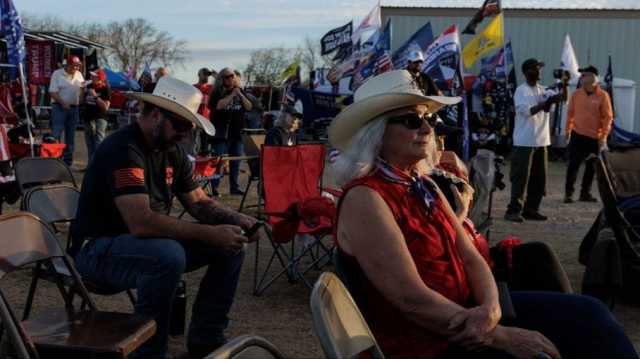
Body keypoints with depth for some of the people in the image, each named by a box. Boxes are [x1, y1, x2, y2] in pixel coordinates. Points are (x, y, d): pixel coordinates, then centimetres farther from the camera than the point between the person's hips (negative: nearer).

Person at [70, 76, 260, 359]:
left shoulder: (172, 151, 3)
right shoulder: (123, 149, -25)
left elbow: (199, 203, 8)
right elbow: (141, 222, -35)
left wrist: (238, 220, -12)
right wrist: (211, 233, -33)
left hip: (152, 241, 9)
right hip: (99, 248, -9)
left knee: (231, 245, -1)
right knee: (169, 256, -38)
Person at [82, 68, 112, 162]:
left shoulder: (105, 89, -8)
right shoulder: (89, 86, 9)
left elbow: (106, 106, -17)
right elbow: (82, 101, 20)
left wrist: (95, 96, -18)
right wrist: (82, 90, 6)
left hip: (99, 119, -7)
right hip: (88, 118, 7)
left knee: (98, 144, -14)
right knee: (89, 145, 12)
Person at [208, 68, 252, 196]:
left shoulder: (240, 91, 13)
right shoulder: (217, 92, -1)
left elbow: (249, 107, 7)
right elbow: (218, 105, -20)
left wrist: (240, 95, -6)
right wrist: (231, 95, -15)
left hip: (237, 132, 5)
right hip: (221, 132, -5)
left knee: (236, 161, 9)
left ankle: (234, 187, 17)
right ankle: (214, 188, -4)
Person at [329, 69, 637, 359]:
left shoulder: (425, 186, 9)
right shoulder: (364, 199, -18)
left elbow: (470, 257, 6)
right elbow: (413, 299, -23)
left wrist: (490, 308, -17)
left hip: (467, 311, 8)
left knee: (587, 312, -1)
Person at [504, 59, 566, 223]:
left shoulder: (543, 90, 14)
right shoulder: (521, 90, -6)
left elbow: (560, 98, 4)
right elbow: (526, 110, -18)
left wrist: (564, 86, -13)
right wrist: (545, 104, -23)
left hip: (541, 141, 7)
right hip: (524, 141, -7)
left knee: (539, 178, 9)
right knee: (521, 177, -7)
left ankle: (530, 209, 17)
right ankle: (513, 210, -4)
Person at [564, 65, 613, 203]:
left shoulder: (602, 95, -6)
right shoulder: (576, 94, 0)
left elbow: (608, 117, -4)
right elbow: (570, 113, 9)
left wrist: (604, 135, -9)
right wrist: (568, 130, 11)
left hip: (595, 137, 0)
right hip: (577, 135, 0)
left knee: (591, 166, 8)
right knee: (573, 165, -3)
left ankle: (585, 193, 19)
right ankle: (568, 193, 3)